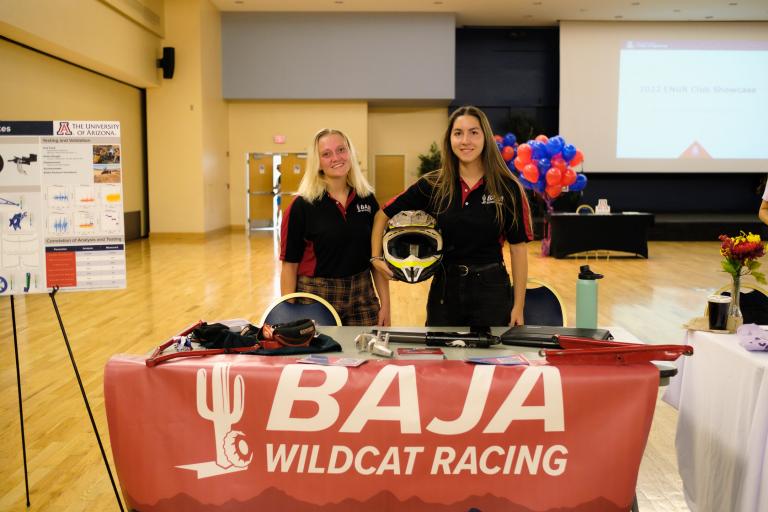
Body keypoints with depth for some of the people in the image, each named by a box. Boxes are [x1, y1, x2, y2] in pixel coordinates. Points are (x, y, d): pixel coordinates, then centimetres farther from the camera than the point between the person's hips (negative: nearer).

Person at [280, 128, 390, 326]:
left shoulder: (367, 200, 3)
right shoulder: (302, 205, -8)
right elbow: (290, 264, -5)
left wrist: (385, 304, 2)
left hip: (362, 299, 3)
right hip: (316, 299, -3)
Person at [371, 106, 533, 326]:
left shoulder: (507, 188, -5)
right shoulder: (432, 185, -2)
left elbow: (518, 248, -3)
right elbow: (383, 215, 7)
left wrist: (518, 306, -5)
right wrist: (376, 257, -4)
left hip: (491, 289, -1)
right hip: (444, 288, 2)